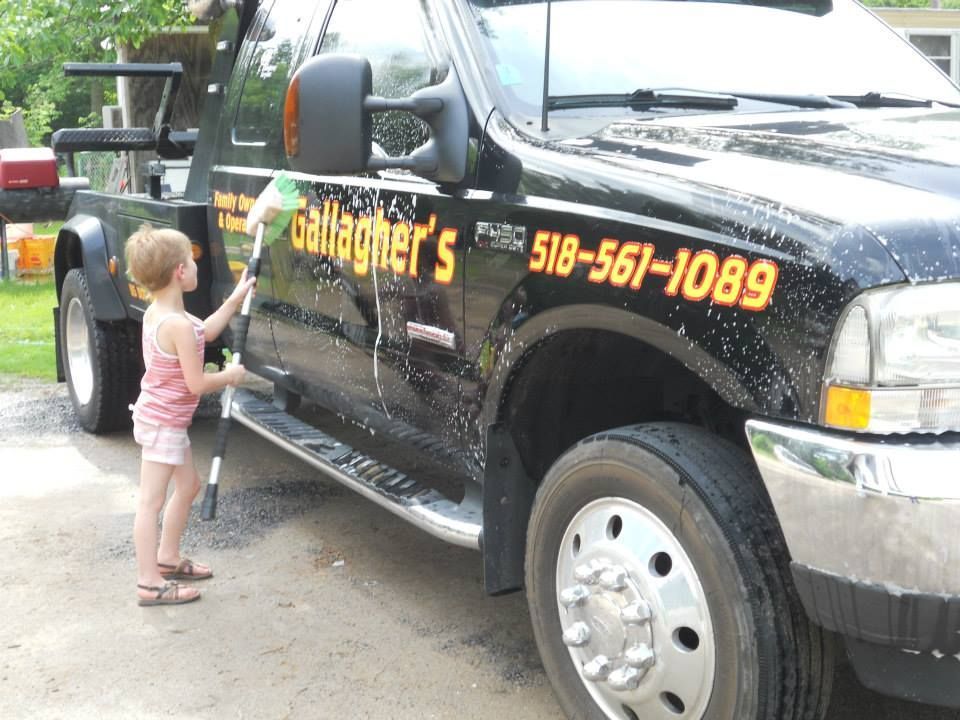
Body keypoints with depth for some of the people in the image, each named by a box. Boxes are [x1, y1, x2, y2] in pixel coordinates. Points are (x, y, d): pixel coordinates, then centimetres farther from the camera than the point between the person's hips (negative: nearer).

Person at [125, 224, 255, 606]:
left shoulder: (156, 312, 6)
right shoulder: (178, 324, -24)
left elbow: (206, 332, 20)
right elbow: (197, 383, -23)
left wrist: (236, 298, 18)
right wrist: (230, 376, -6)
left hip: (166, 419, 10)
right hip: (162, 423, -10)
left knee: (188, 485, 22)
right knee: (151, 501, -4)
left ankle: (167, 558, 35)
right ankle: (150, 583, 2)